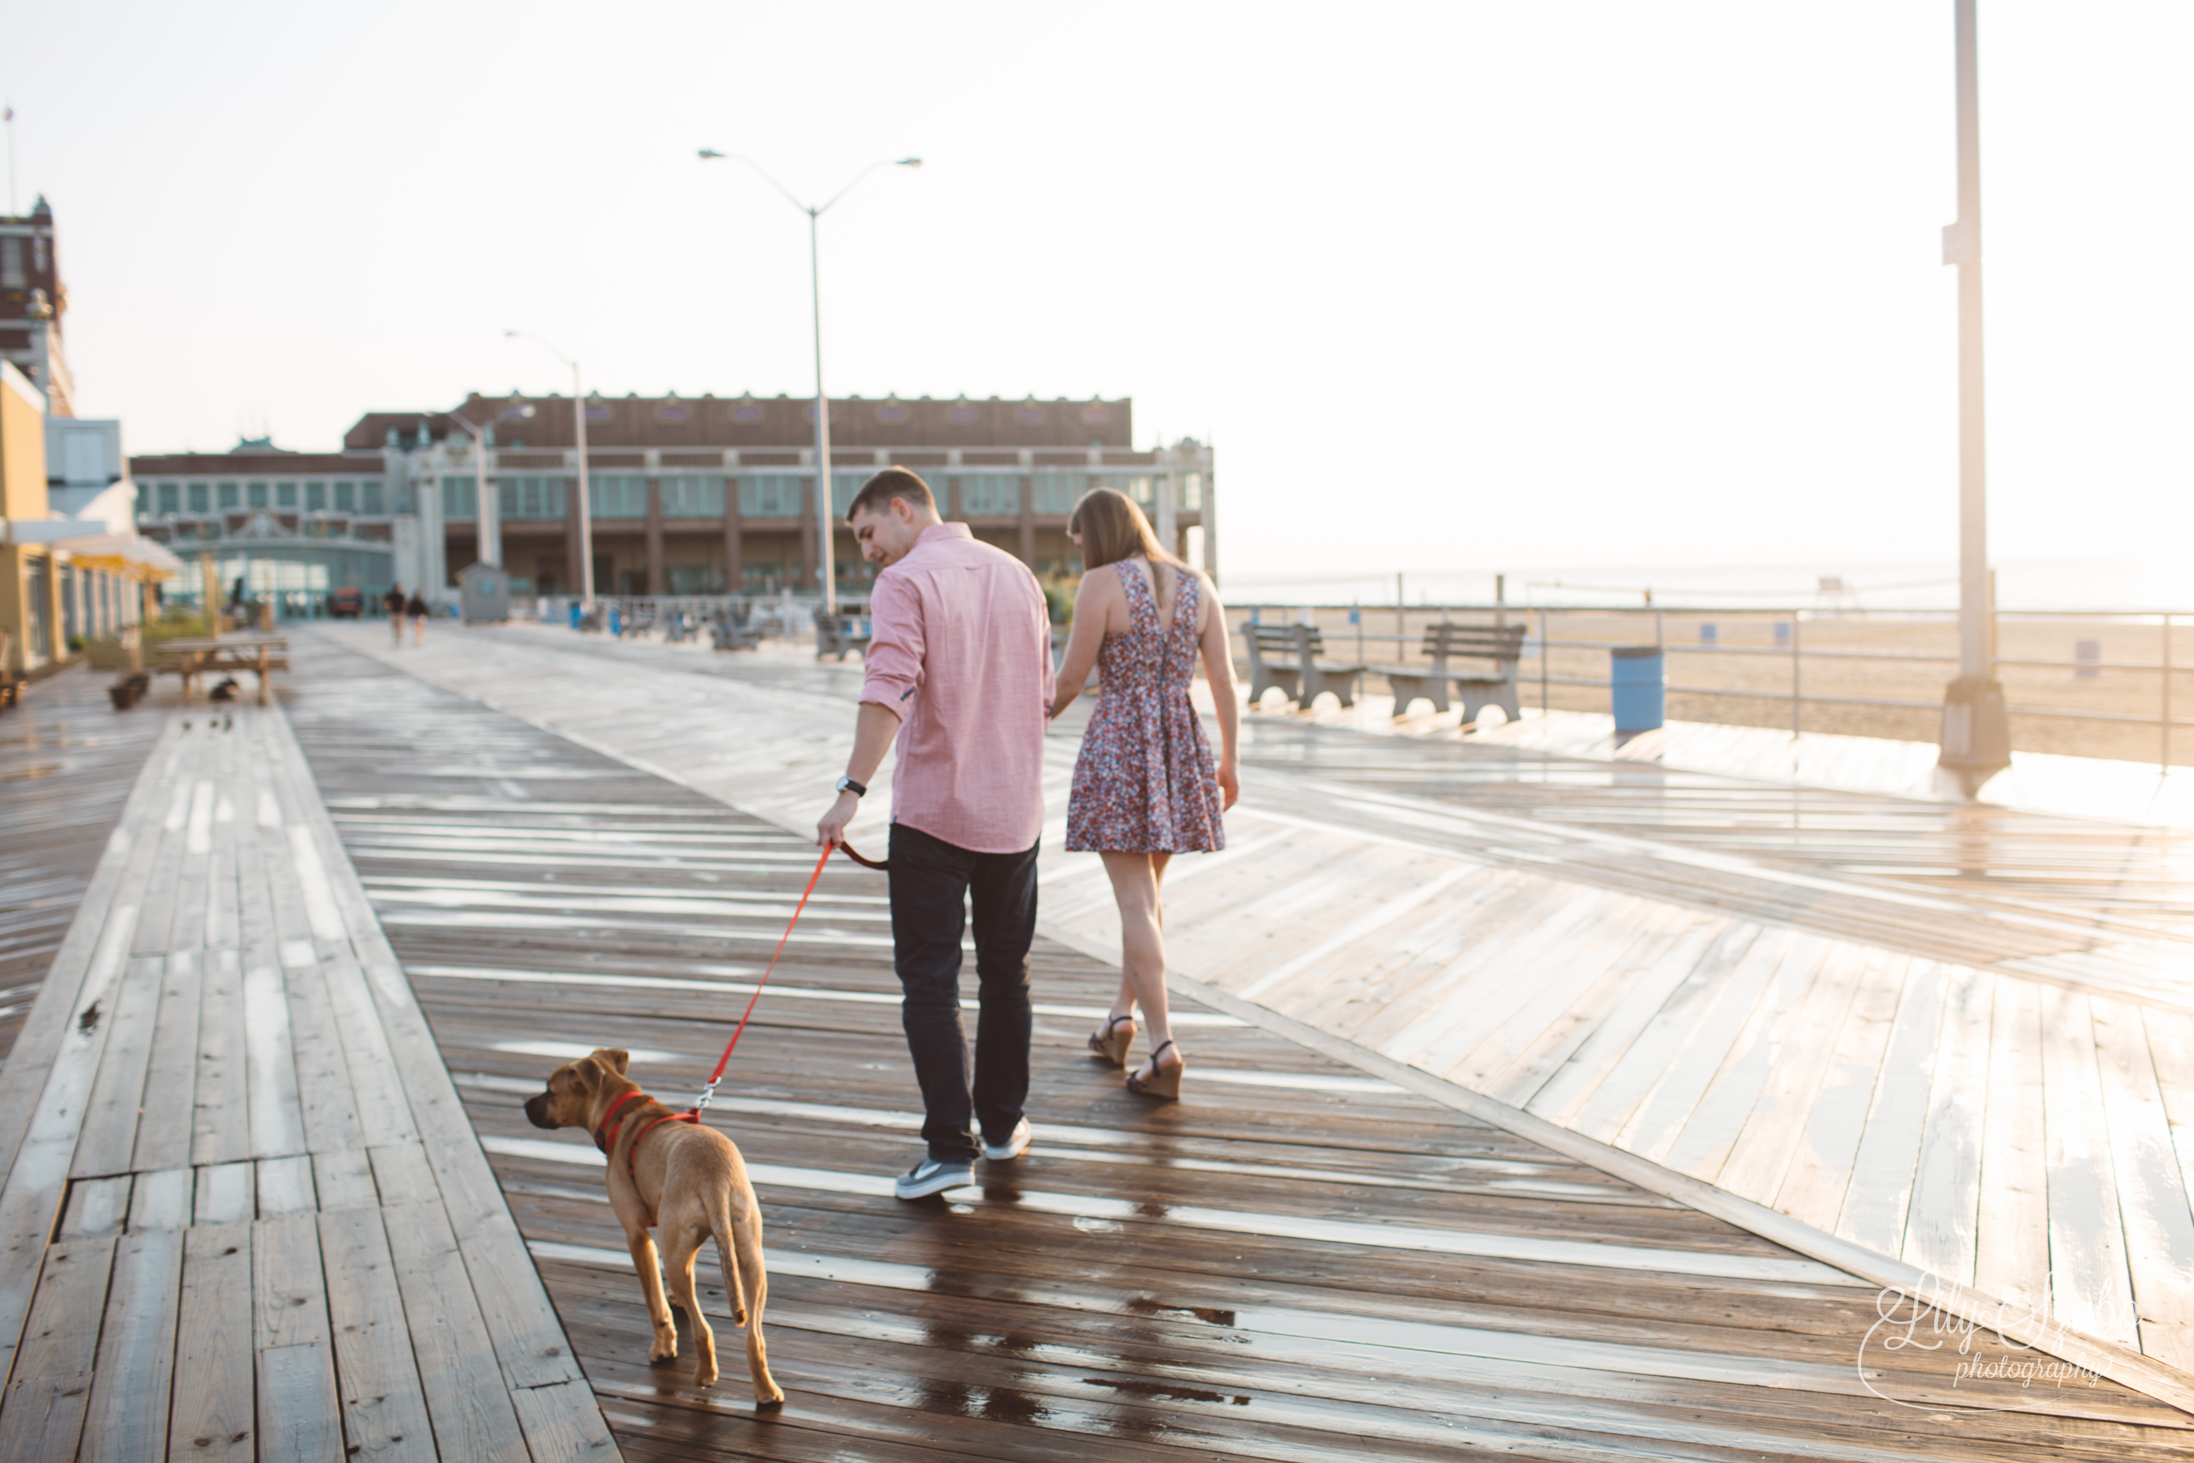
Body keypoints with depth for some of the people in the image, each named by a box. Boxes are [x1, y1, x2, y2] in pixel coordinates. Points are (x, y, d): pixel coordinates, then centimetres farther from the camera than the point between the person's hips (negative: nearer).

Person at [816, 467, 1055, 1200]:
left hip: (932, 809, -6)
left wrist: (851, 791, -25)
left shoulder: (905, 582, -10)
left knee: (930, 981, 0)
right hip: (1014, 809, 6)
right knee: (1005, 972, 17)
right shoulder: (1017, 575, 10)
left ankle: (951, 1147, -2)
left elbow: (888, 691, -24)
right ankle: (1003, 1124, 28)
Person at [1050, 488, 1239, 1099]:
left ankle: (1164, 1047, -9)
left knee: (1136, 900, -3)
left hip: (1117, 743, -5)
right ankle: (1122, 1016, 30)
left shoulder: (1101, 585, -10)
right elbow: (1224, 680, 4)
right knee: (1148, 886, 21)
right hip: (1180, 747, 5)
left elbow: (1069, 681, -8)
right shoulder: (1197, 585, 5)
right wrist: (1230, 760, 12)